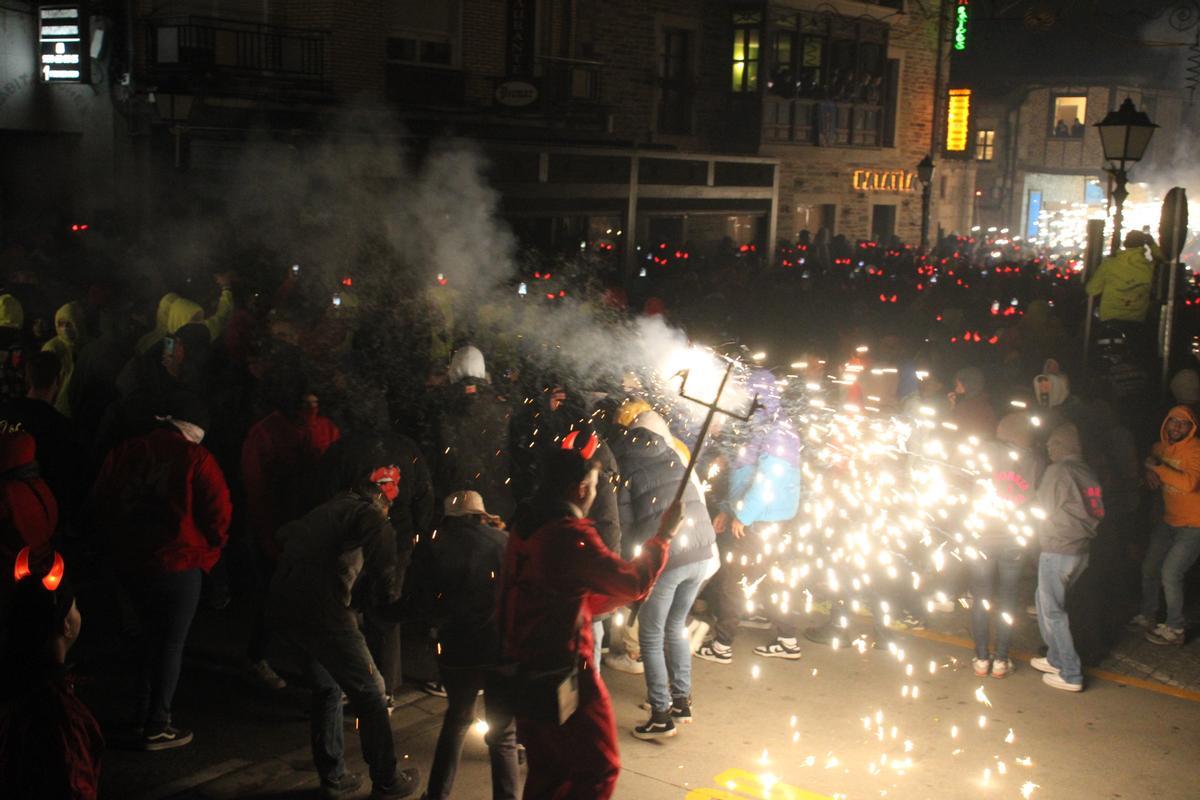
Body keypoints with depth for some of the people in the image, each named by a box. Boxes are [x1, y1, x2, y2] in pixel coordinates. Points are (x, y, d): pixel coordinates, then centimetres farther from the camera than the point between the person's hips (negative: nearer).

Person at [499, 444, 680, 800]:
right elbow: (632, 581, -17)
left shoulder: (525, 528, 10)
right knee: (599, 769, 3)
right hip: (564, 674, -9)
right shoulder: (570, 533, -20)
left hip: (525, 671, 9)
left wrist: (624, 593, 21)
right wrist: (664, 535, -5)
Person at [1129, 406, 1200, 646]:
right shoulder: (1160, 447, 4)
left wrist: (1157, 466, -25)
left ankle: (1175, 629, 3)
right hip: (1168, 522, 8)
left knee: (1170, 574, -12)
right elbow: (1146, 462, 23)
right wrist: (1149, 471, -2)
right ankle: (1147, 616, 32)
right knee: (1149, 567, 13)